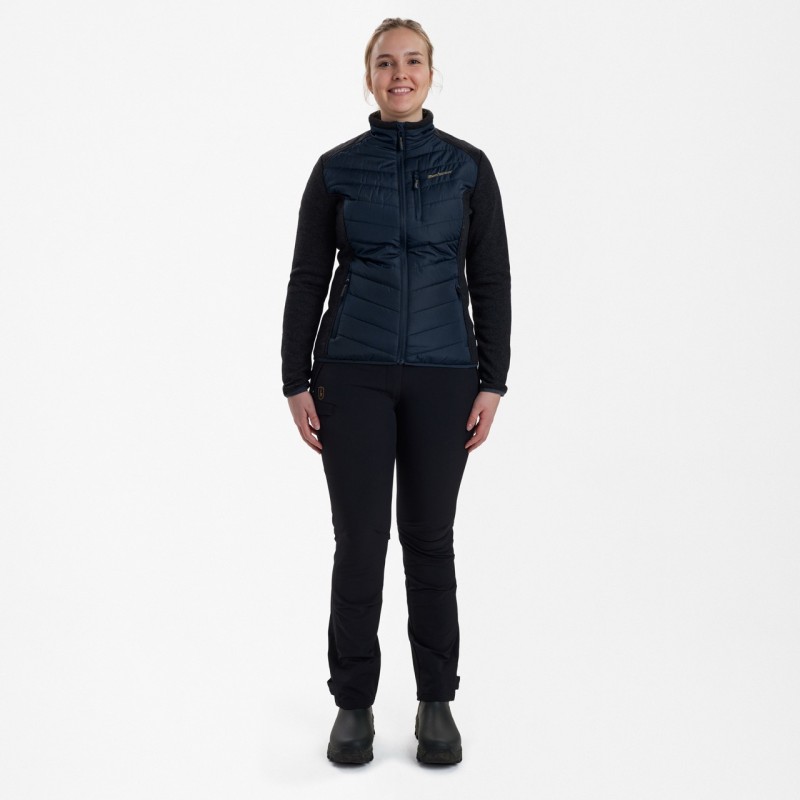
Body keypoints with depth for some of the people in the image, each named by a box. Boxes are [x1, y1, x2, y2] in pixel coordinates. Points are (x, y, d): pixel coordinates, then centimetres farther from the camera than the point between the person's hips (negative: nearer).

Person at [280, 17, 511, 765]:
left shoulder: (467, 165, 4)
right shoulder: (337, 167, 3)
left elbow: (491, 279, 2)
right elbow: (307, 279, 3)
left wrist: (492, 381, -4)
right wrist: (296, 381, -2)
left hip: (442, 373, 1)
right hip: (353, 371, 0)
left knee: (429, 537, 7)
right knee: (359, 539, 1)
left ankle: (436, 701, 21)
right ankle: (354, 701, 17)